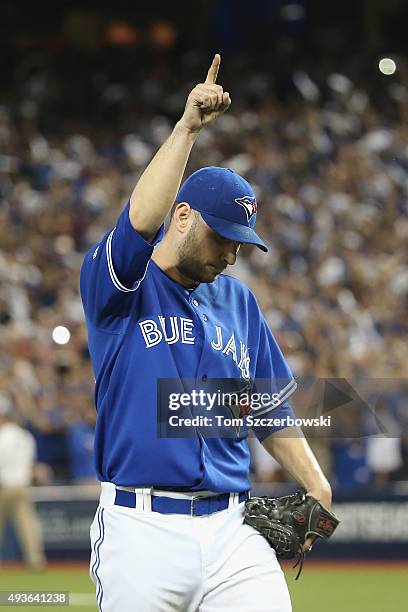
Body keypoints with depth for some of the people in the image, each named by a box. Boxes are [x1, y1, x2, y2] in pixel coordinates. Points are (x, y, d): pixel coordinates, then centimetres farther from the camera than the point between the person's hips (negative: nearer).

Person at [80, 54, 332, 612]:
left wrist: (318, 491, 8)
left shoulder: (238, 301, 17)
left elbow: (270, 409, 21)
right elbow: (140, 221, -21)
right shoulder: (116, 285, 1)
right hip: (141, 527, -4)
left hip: (231, 528, 4)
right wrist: (187, 128, -23)